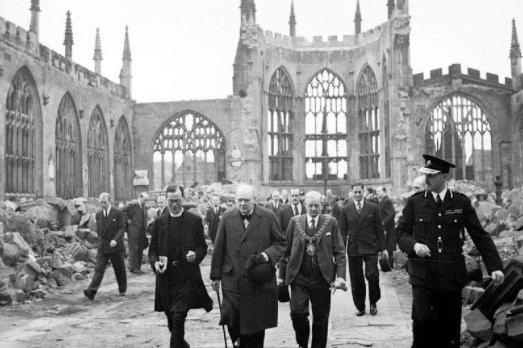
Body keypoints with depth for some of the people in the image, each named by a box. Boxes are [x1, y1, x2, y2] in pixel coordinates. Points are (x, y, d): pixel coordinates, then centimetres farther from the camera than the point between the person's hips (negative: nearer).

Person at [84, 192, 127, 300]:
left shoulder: (118, 214, -5)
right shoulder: (98, 215, 8)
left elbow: (122, 228, -11)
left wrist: (115, 240, -24)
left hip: (116, 247, -2)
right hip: (102, 247, 3)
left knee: (119, 270, 9)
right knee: (99, 269, -7)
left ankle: (122, 289, 27)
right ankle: (91, 291, -16)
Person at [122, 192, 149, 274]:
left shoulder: (144, 207, 16)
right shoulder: (132, 205, -6)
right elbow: (122, 212, -12)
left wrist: (145, 230, 14)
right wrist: (128, 220, -11)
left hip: (142, 231, 7)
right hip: (133, 230, -7)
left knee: (140, 250, 8)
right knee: (134, 249, -5)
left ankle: (138, 267, 15)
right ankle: (133, 268, -1)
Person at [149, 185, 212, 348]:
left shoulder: (195, 220, 1)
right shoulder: (159, 222, 7)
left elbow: (203, 247, 5)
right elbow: (152, 249, 10)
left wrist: (195, 255, -16)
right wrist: (155, 262, -10)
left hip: (187, 275, -3)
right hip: (166, 275, 3)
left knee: (179, 314, -14)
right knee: (171, 317, 12)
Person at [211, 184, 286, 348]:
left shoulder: (268, 217, 0)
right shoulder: (227, 217, 3)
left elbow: (281, 243, 6)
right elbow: (219, 248, 6)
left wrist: (267, 255, -13)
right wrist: (215, 276, 7)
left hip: (260, 280, 0)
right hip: (233, 278, 1)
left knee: (257, 322, 5)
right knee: (230, 316, -8)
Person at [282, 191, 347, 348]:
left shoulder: (331, 222, 2)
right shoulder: (295, 222, 5)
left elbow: (339, 251, 0)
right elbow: (286, 249, 8)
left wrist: (340, 276, -10)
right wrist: (282, 274, 6)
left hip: (322, 277, 0)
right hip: (299, 276, 0)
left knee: (321, 317, 6)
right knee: (297, 311, -12)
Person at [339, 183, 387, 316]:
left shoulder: (373, 208, 3)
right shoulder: (346, 209, 5)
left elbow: (379, 229, 5)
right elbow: (342, 231, 7)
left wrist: (382, 248, 2)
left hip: (370, 248, -1)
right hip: (353, 249, 1)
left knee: (372, 275, -10)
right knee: (356, 280, 4)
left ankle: (373, 303, 12)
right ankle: (360, 307, 17)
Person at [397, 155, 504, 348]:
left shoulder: (461, 202, 4)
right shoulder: (415, 202, 4)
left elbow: (480, 236, 5)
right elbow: (401, 232, 6)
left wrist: (495, 266, -4)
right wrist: (414, 245, -15)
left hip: (452, 273, 1)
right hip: (423, 273, 0)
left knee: (450, 327, 4)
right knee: (423, 320, -14)